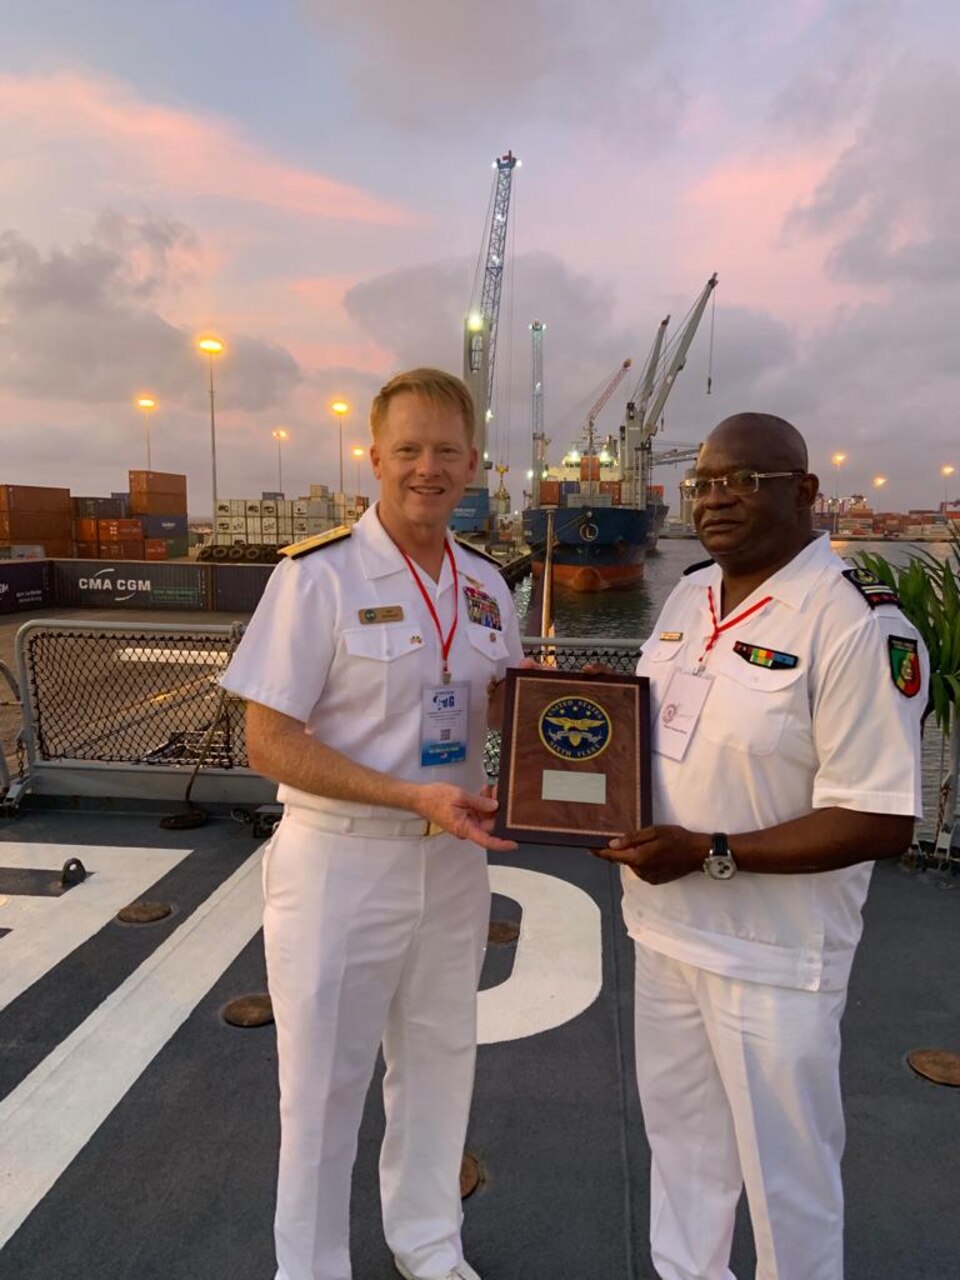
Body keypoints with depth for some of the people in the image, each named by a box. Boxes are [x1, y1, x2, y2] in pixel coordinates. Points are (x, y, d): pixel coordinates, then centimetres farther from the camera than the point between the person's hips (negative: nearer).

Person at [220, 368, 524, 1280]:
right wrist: (413, 795, -24)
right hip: (340, 862, -5)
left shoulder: (486, 583, 4)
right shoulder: (318, 574, -15)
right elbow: (269, 742, -16)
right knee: (325, 1082, 12)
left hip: (452, 857, 6)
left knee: (438, 1062, 22)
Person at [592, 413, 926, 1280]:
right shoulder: (689, 596, 4)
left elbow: (882, 820, -21)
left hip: (772, 956, -7)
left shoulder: (854, 622, -20)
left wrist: (710, 853, -25)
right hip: (664, 925, 8)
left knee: (785, 1174, 15)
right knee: (679, 1136, 26)